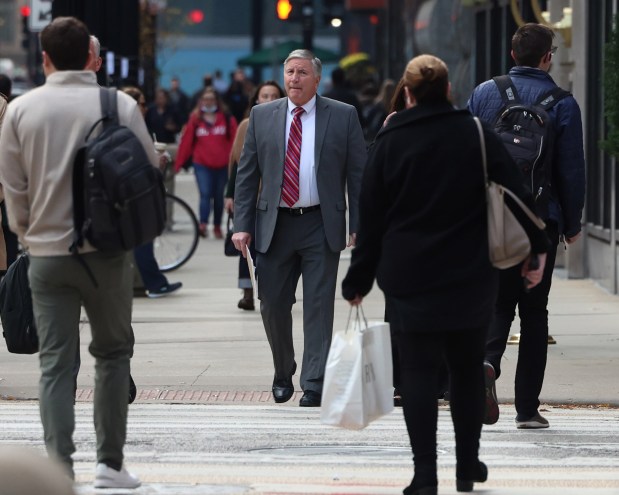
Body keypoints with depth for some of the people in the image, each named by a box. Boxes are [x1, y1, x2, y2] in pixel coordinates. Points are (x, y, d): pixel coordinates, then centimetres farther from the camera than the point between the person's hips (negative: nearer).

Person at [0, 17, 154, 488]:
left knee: (55, 364, 3)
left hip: (46, 252, 1)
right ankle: (110, 462, 14)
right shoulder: (121, 106, -6)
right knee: (113, 353, 14)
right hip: (108, 251, -1)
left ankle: (60, 468, -3)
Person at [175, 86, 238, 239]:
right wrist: (178, 163, -2)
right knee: (205, 194, -14)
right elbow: (186, 142, 0)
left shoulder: (227, 119, 1)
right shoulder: (195, 120, 2)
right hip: (202, 165, -1)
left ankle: (217, 227, 22)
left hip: (222, 165, 1)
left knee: (219, 196, 10)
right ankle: (203, 225, -23)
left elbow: (234, 141, -2)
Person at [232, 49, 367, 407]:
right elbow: (247, 174, 8)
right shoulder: (262, 116, 8)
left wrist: (359, 227, -6)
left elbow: (359, 174, 2)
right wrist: (242, 225, 0)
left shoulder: (343, 116, 2)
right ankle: (283, 375, 26)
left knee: (319, 307, -4)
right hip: (274, 225, 2)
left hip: (321, 226, -2)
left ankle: (314, 385, -1)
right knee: (273, 304, 5)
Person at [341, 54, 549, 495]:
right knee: (468, 368, 14)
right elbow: (517, 194, -3)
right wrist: (537, 248, 3)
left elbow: (371, 218, 1)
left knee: (418, 372, 0)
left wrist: (359, 280, 7)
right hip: (471, 278, 1)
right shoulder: (477, 135, 1)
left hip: (409, 280, -1)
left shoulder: (390, 143, -1)